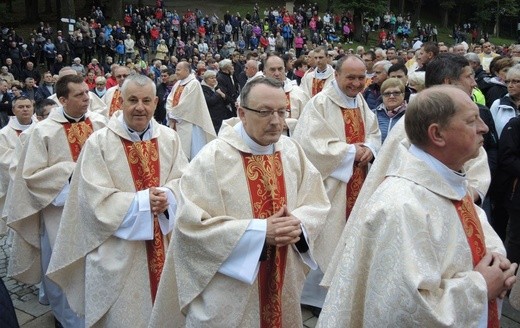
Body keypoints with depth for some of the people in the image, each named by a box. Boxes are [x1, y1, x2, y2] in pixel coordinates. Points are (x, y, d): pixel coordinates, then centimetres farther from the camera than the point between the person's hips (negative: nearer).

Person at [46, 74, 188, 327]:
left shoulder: (169, 138, 4)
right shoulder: (98, 143, -8)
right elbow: (97, 199, -13)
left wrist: (166, 196, -19)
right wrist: (142, 201, -20)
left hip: (164, 245, 4)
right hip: (119, 252, -3)